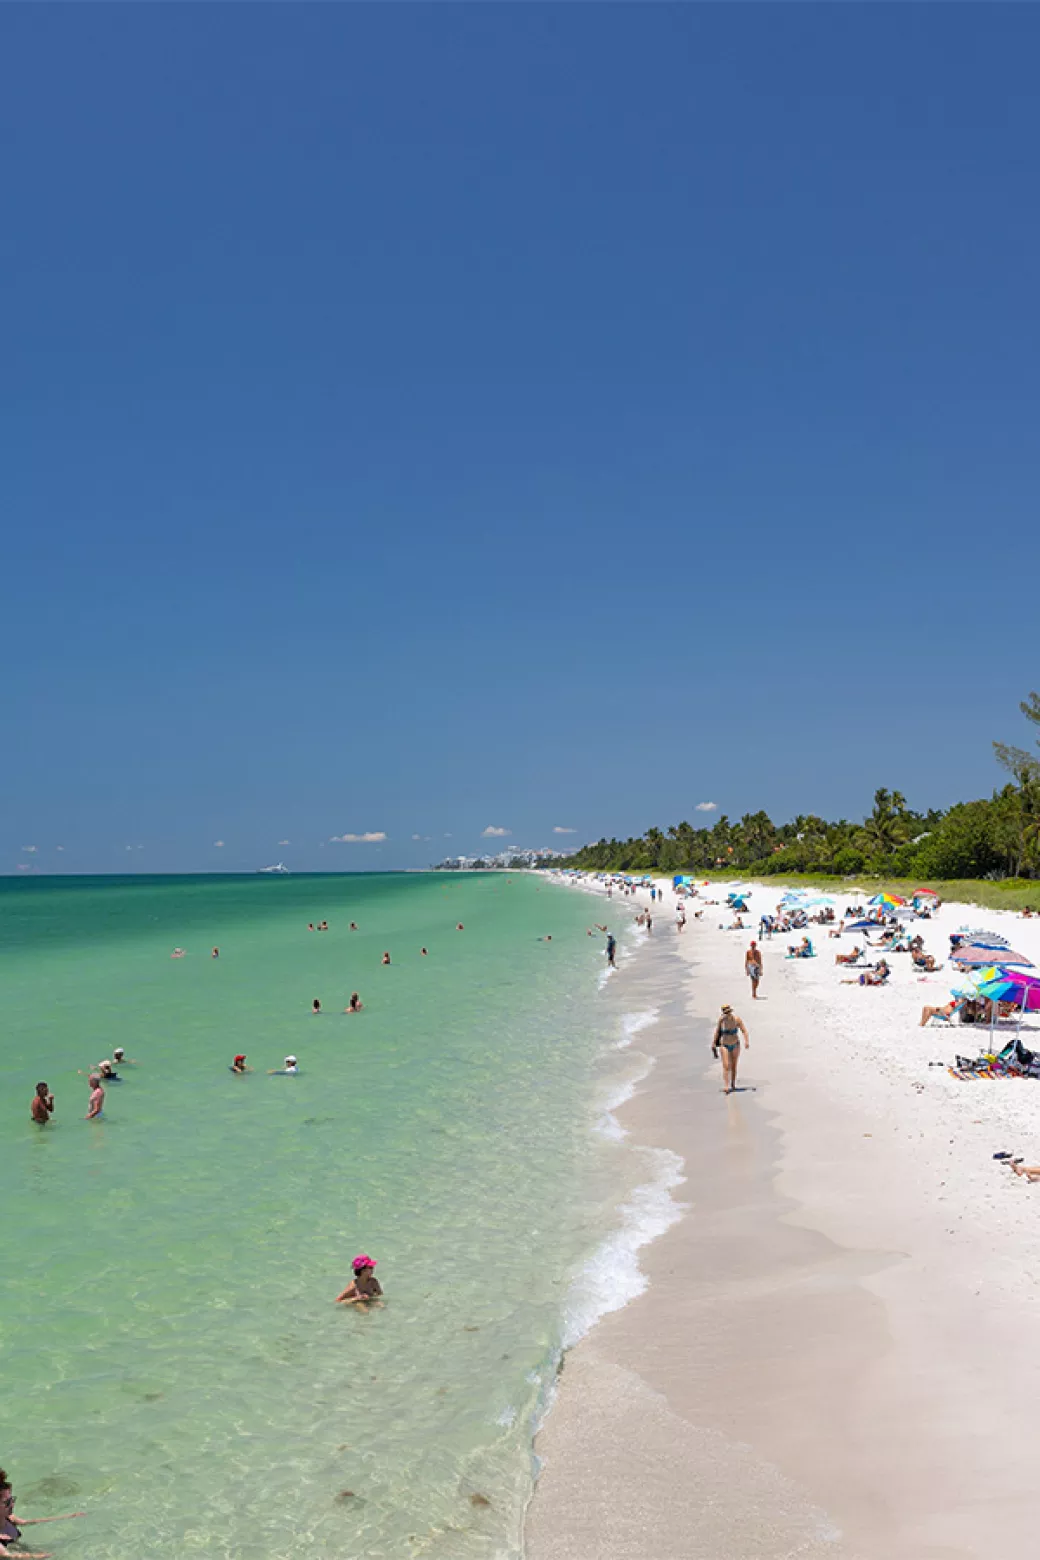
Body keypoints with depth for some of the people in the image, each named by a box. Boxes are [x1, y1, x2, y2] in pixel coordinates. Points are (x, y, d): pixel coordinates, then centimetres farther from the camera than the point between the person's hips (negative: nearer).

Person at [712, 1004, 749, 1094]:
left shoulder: (737, 1019, -15)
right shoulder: (721, 1019, -11)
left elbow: (744, 1031, -16)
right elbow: (717, 1031, 3)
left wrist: (746, 1041, -31)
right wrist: (714, 1043, 7)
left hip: (735, 1045, 0)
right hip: (724, 1045, 0)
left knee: (734, 1066, 12)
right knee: (726, 1066, -12)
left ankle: (733, 1085, 28)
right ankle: (726, 1087, -18)